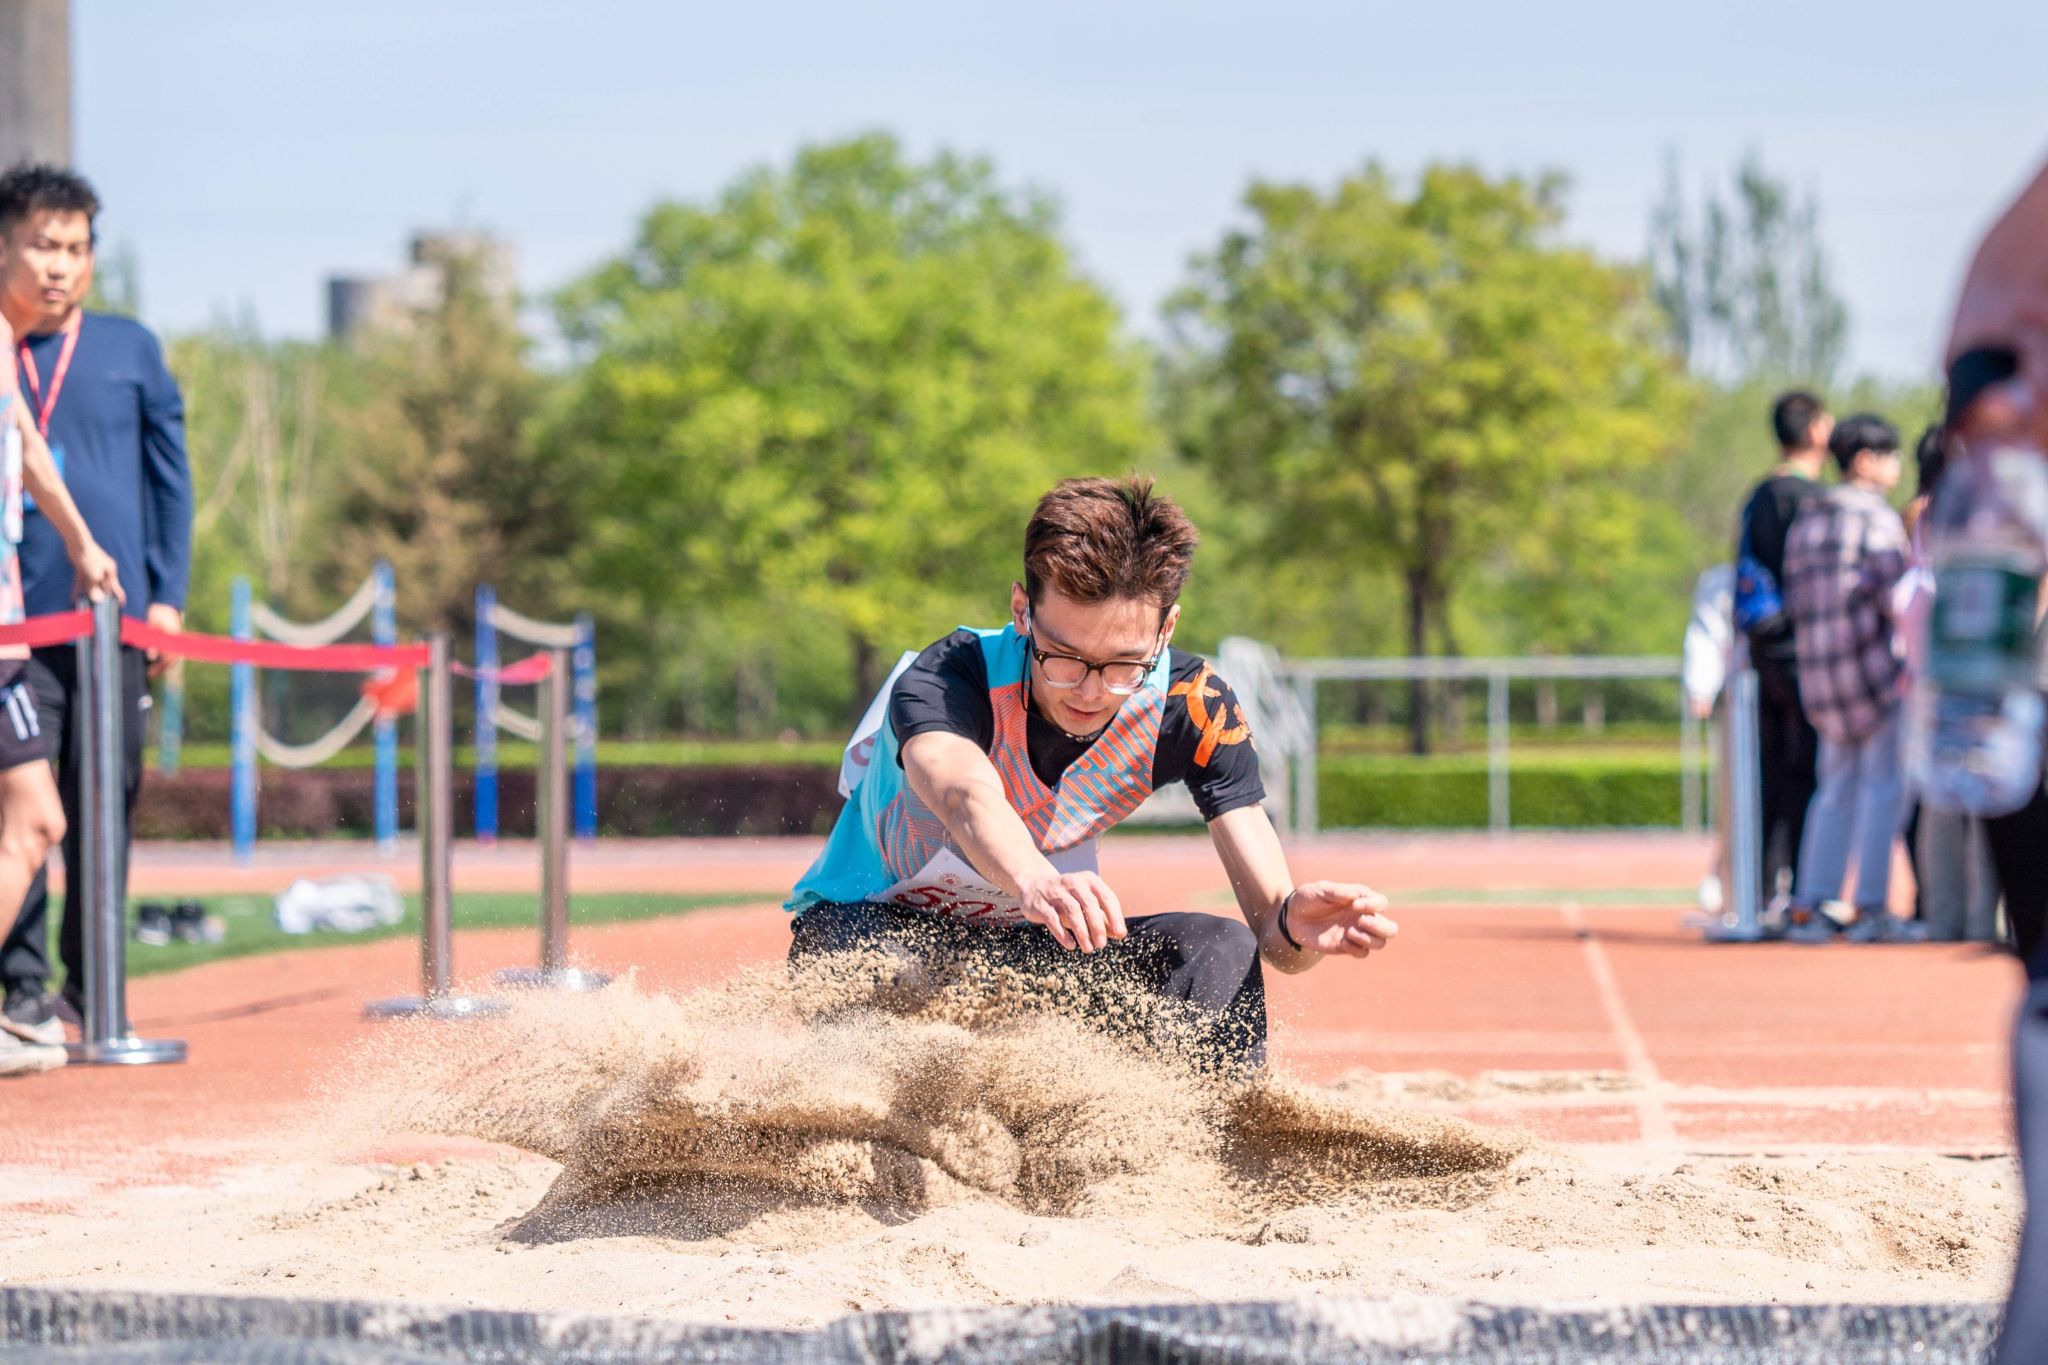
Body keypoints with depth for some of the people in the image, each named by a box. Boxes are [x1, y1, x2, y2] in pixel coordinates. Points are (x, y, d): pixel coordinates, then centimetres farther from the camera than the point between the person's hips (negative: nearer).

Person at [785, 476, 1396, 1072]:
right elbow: (967, 793, -53)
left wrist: (1294, 927, -50)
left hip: (1027, 940, 3)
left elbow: (1269, 927, -24)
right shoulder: (946, 678, -28)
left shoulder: (1192, 705, -19)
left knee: (1222, 952, -23)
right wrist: (1037, 883, -76)